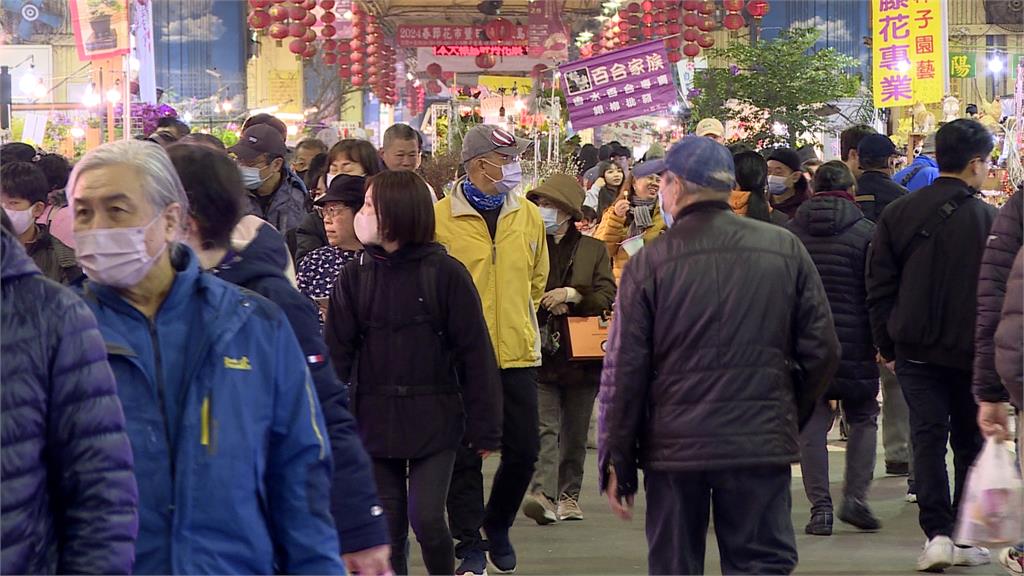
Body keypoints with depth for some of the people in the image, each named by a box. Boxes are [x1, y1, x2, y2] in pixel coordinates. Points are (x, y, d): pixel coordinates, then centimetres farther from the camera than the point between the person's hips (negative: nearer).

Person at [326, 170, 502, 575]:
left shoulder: (445, 273, -6)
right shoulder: (355, 277, 3)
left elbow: (475, 353, -5)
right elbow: (337, 353, 2)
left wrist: (484, 428, -6)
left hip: (434, 421, -3)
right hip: (376, 419, 3)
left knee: (427, 518, -10)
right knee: (388, 525, 6)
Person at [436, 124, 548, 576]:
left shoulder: (528, 216, 6)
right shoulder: (440, 218, -8)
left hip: (518, 353, 4)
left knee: (523, 451, 7)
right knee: (465, 454, 2)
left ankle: (497, 524, 31)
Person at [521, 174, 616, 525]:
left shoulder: (593, 250, 7)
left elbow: (608, 296, 0)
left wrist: (572, 295, -13)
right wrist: (547, 305, -8)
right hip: (541, 351, -1)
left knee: (575, 431, 10)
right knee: (545, 427, -13)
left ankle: (569, 494, 22)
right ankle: (543, 494, -23)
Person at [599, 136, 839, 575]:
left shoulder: (648, 265, -6)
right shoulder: (786, 250, 0)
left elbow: (623, 373, -4)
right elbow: (821, 350, 3)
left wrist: (616, 463, 4)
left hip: (674, 448, -1)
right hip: (762, 446, 1)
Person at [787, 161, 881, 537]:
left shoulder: (789, 233, 5)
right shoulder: (866, 232, -4)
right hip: (854, 346, -2)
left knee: (812, 424, 5)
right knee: (863, 419, 12)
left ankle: (820, 507, 0)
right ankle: (855, 496, 0)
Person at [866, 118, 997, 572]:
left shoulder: (899, 213, 0)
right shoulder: (990, 220, -8)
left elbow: (879, 288, 2)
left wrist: (887, 344, 11)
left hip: (917, 348, 1)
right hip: (972, 349, -1)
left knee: (928, 436, 2)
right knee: (970, 441, 12)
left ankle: (938, 532, -11)